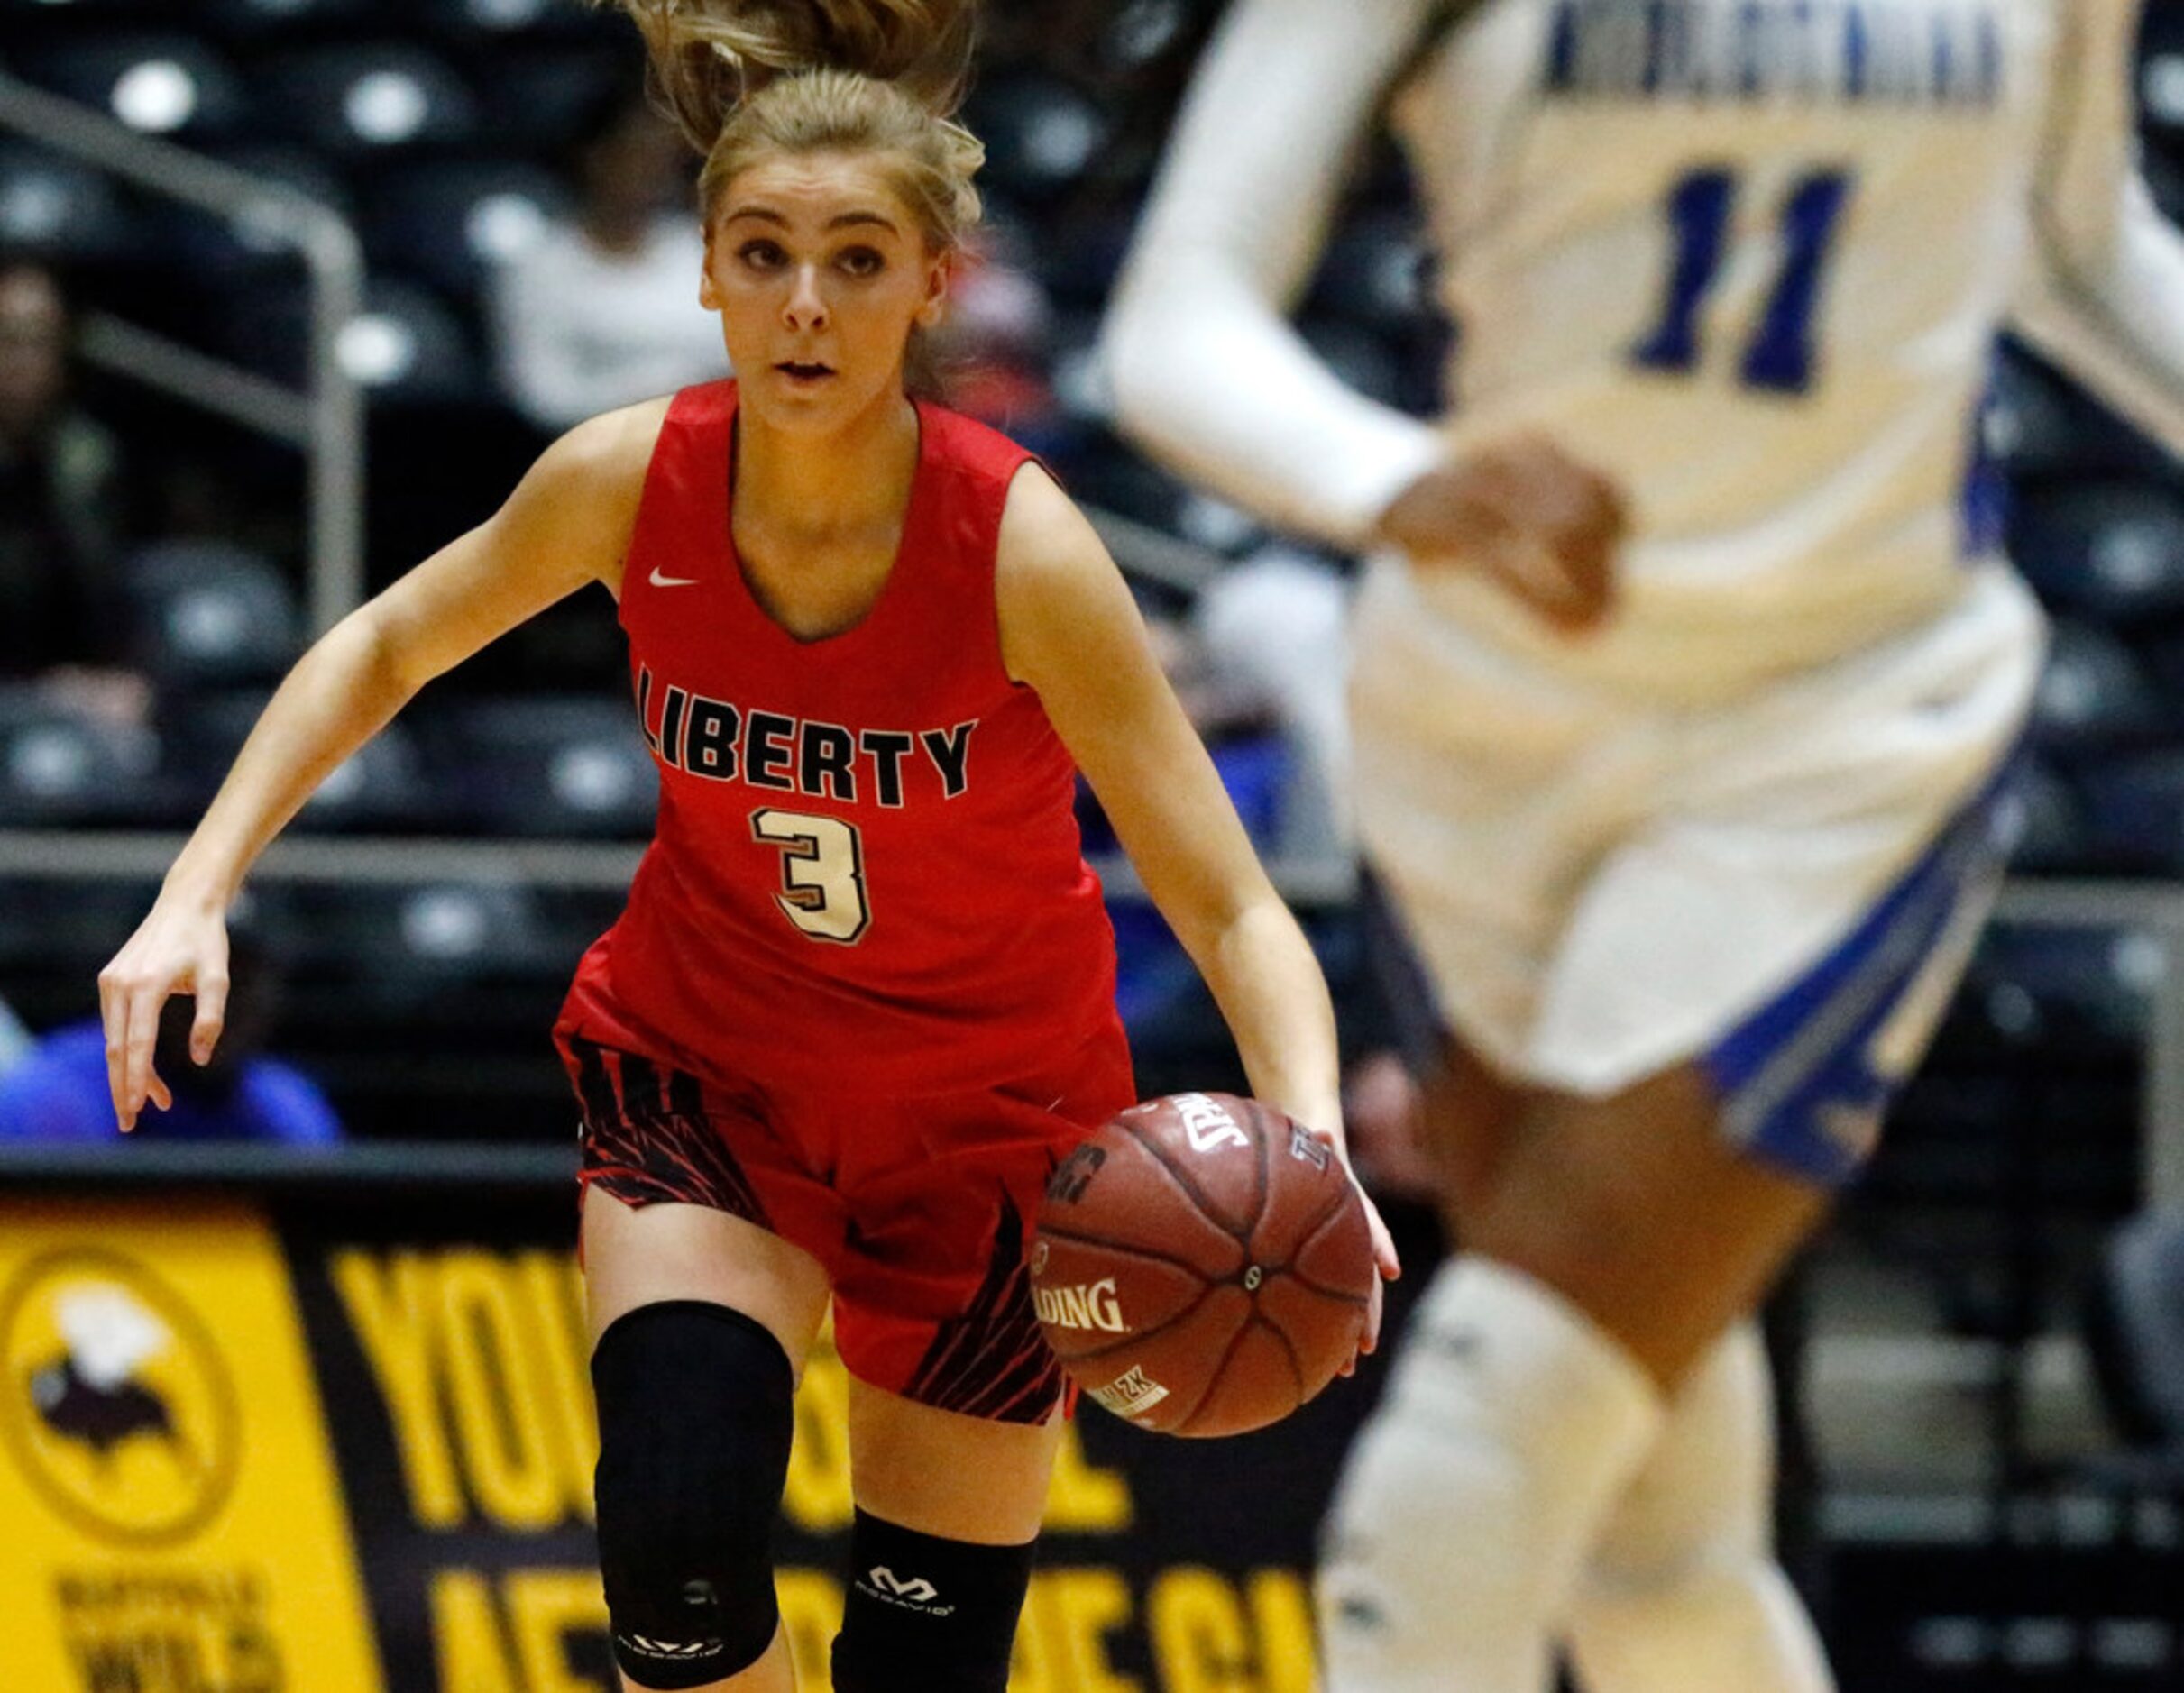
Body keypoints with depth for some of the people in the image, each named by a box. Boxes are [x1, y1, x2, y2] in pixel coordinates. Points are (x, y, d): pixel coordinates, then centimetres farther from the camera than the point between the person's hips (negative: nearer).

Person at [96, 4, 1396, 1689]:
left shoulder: (1020, 546, -26)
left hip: (989, 1105, -1)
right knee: (679, 1551, -23)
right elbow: (388, 646, 2)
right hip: (704, 1060, 1)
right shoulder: (632, 481, -18)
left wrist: (1312, 1151, -44)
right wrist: (197, 896, -8)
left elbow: (1232, 911, -26)